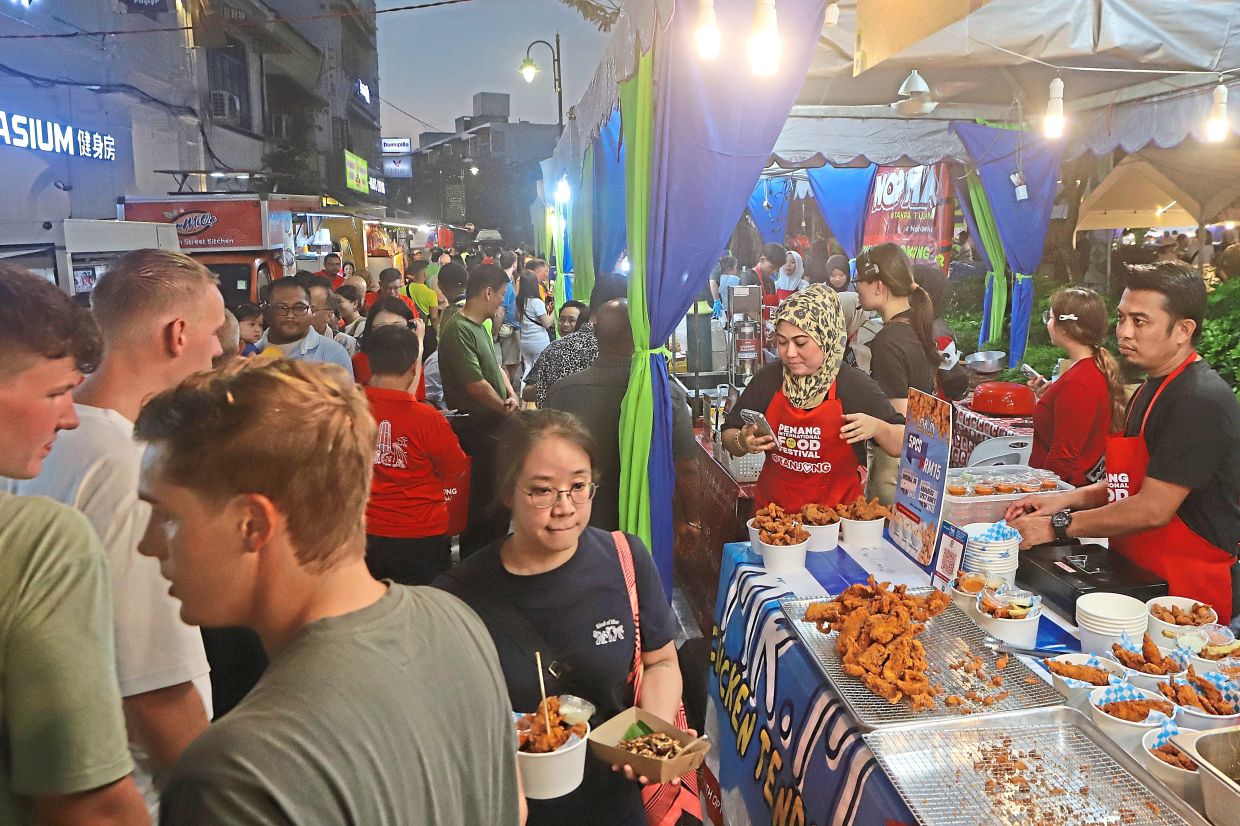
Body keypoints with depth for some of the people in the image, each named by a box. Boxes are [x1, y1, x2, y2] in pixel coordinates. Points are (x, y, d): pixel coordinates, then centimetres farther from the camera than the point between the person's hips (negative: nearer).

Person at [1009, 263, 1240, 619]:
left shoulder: (1200, 402, -18)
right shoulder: (1152, 389, 14)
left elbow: (1153, 509, -22)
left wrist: (1056, 526, -16)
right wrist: (1067, 500, 3)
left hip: (1183, 592, -8)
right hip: (1137, 577, 8)